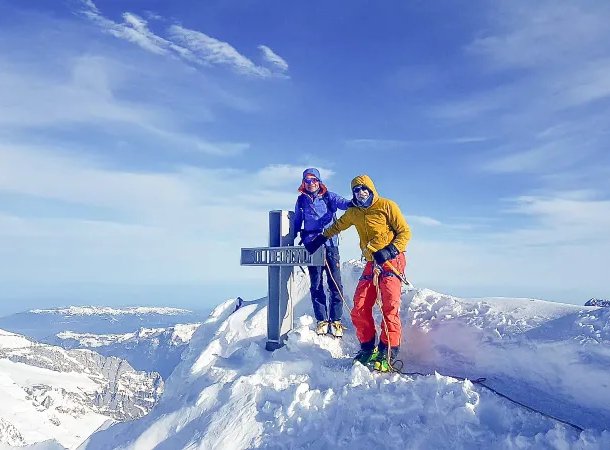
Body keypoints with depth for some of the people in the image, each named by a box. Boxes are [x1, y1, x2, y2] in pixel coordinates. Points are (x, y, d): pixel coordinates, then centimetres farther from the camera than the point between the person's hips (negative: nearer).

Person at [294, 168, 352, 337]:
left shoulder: (328, 196, 7)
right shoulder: (301, 201, 14)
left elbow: (341, 202, -12)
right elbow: (297, 222, 21)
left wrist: (351, 204, -34)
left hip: (330, 243, -2)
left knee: (335, 283, -4)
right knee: (316, 284, 3)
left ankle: (336, 320, 5)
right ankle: (322, 320, 11)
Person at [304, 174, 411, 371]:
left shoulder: (386, 206, -2)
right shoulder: (353, 213, 15)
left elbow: (405, 232, -4)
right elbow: (337, 226, 33)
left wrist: (389, 251, -17)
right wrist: (319, 240, 35)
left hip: (391, 261, -5)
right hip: (371, 264, 6)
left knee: (390, 307, -17)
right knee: (359, 310, -2)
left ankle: (388, 353, -10)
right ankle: (368, 349, 12)